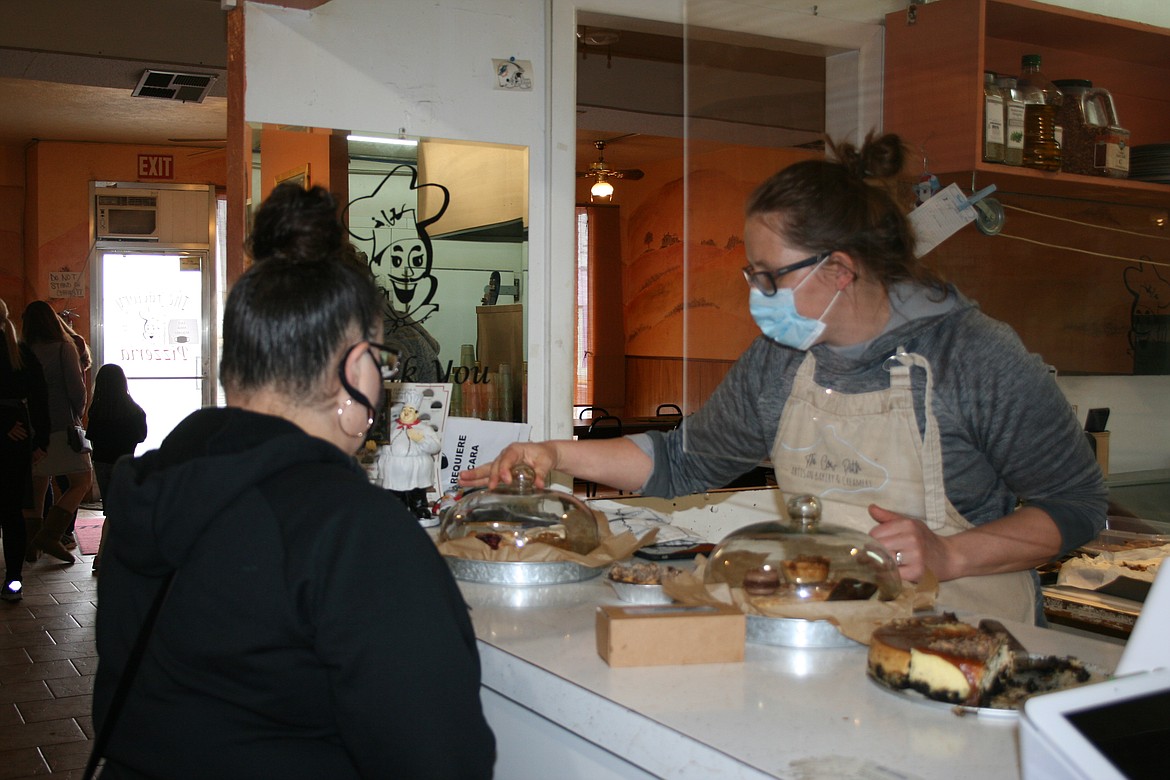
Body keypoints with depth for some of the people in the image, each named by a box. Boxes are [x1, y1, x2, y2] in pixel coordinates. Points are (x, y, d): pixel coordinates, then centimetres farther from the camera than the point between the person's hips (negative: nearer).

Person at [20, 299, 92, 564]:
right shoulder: (63, 348, -6)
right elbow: (77, 388, -10)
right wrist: (78, 413, 7)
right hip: (62, 425, -5)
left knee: (36, 485, 13)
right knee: (82, 480, 1)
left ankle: (30, 544, 15)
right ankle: (50, 534, -12)